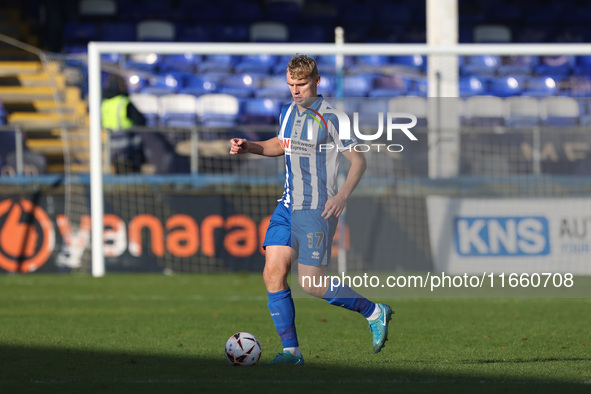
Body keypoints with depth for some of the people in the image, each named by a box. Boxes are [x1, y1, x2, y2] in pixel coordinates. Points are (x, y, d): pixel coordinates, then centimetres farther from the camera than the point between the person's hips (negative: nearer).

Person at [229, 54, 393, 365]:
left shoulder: (330, 118, -13)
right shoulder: (288, 112, 10)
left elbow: (358, 159, -11)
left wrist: (343, 195, -24)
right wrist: (248, 147, 14)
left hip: (316, 210, -7)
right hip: (288, 206, 7)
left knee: (311, 285, -9)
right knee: (273, 274, -5)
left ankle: (375, 312, 10)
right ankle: (291, 350, 0)